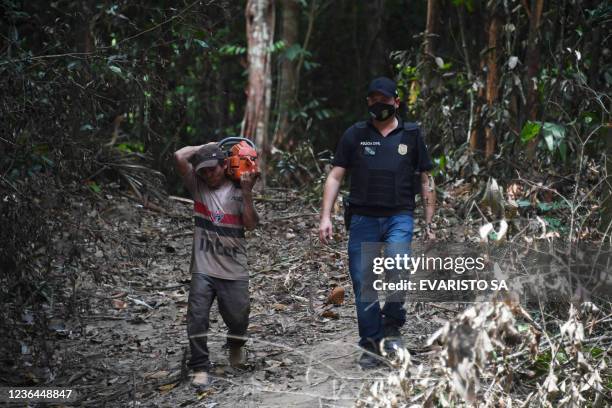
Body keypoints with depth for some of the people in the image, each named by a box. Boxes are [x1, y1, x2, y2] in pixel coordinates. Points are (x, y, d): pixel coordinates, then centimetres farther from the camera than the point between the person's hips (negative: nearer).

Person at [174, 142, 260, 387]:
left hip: (234, 271, 0)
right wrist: (206, 147, 1)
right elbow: (180, 157, -9)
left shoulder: (237, 192, 2)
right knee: (197, 317, -9)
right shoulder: (198, 186, 4)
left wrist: (247, 192, -17)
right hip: (203, 269, 0)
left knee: (238, 317, 7)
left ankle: (236, 345, 40)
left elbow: (251, 224, -11)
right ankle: (200, 368, 0)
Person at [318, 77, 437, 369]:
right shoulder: (355, 135, 8)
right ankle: (371, 346, 13)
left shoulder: (411, 135, 8)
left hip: (399, 217, -1)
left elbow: (426, 182, 12)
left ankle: (392, 326, -4)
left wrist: (429, 224, 7)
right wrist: (325, 217, -3)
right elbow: (335, 177, 7)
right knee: (363, 285, 0)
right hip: (362, 219, 1)